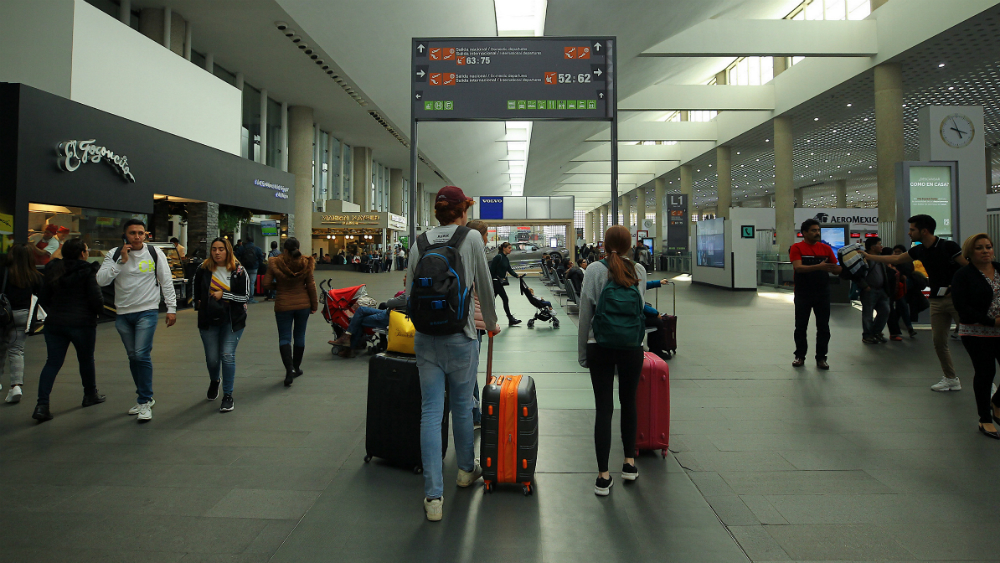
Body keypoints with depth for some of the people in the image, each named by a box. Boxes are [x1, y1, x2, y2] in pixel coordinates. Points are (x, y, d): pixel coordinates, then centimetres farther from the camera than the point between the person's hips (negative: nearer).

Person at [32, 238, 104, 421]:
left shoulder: (53, 270, 7)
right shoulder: (87, 271, -10)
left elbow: (43, 298, 10)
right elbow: (96, 299, -15)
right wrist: (98, 311, 5)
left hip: (54, 323, 5)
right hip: (82, 323, -4)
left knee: (53, 363, 5)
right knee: (86, 360, 13)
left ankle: (42, 404, -6)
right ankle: (90, 395, 29)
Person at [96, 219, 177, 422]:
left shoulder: (155, 253, -3)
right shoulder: (115, 254, 1)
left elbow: (166, 282, 1)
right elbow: (101, 280, -10)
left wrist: (171, 308, -1)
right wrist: (121, 261, -17)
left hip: (147, 312, -3)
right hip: (123, 314, 4)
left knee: (142, 355, -14)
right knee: (133, 357, 13)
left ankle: (144, 402, -3)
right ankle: (145, 397, 28)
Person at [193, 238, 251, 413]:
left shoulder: (239, 271, -6)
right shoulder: (203, 269, 1)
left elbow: (245, 296, -9)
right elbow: (195, 291, 18)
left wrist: (223, 295, -16)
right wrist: (199, 304, 9)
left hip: (232, 320, -2)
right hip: (209, 320, 2)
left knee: (227, 356, -8)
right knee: (212, 358, 9)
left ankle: (228, 396, 4)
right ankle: (214, 381, 43)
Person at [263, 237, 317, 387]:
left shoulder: (274, 263, -9)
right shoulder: (305, 263, -6)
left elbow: (266, 283, -9)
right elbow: (311, 285, -3)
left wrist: (278, 285, 11)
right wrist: (314, 305, 5)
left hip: (283, 305, -2)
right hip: (303, 304, 2)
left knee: (284, 338, 2)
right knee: (299, 336, 15)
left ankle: (289, 369, -14)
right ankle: (296, 367, 25)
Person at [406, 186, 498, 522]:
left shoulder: (419, 243, 5)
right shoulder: (471, 238, -4)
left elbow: (409, 294, 7)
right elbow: (484, 286, 2)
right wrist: (491, 323, 18)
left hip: (425, 338, 3)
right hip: (460, 336, -2)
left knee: (431, 411, 5)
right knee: (462, 406, 16)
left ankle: (434, 496, 5)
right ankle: (466, 470, 38)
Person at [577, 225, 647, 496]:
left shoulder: (595, 270, -6)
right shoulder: (639, 271, 0)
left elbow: (585, 313, -5)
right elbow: (641, 307, 9)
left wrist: (582, 352, 4)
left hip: (600, 348, -2)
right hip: (632, 347, 2)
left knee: (604, 408, 2)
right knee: (629, 403, 18)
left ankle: (603, 476, 6)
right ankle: (629, 463, 30)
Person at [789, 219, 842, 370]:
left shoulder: (826, 248, 7)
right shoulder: (796, 248, -4)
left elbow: (836, 269, 9)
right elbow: (798, 267, -19)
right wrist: (819, 267, -31)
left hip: (822, 294, 3)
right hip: (803, 294, -3)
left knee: (823, 328, 5)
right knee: (800, 327, 7)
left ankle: (821, 358, 15)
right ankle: (800, 356, 20)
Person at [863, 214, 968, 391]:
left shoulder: (948, 246, -11)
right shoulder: (919, 250, 8)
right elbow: (896, 259, 21)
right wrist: (867, 256, 22)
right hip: (937, 300, 7)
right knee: (938, 341, 6)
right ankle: (951, 379, 17)